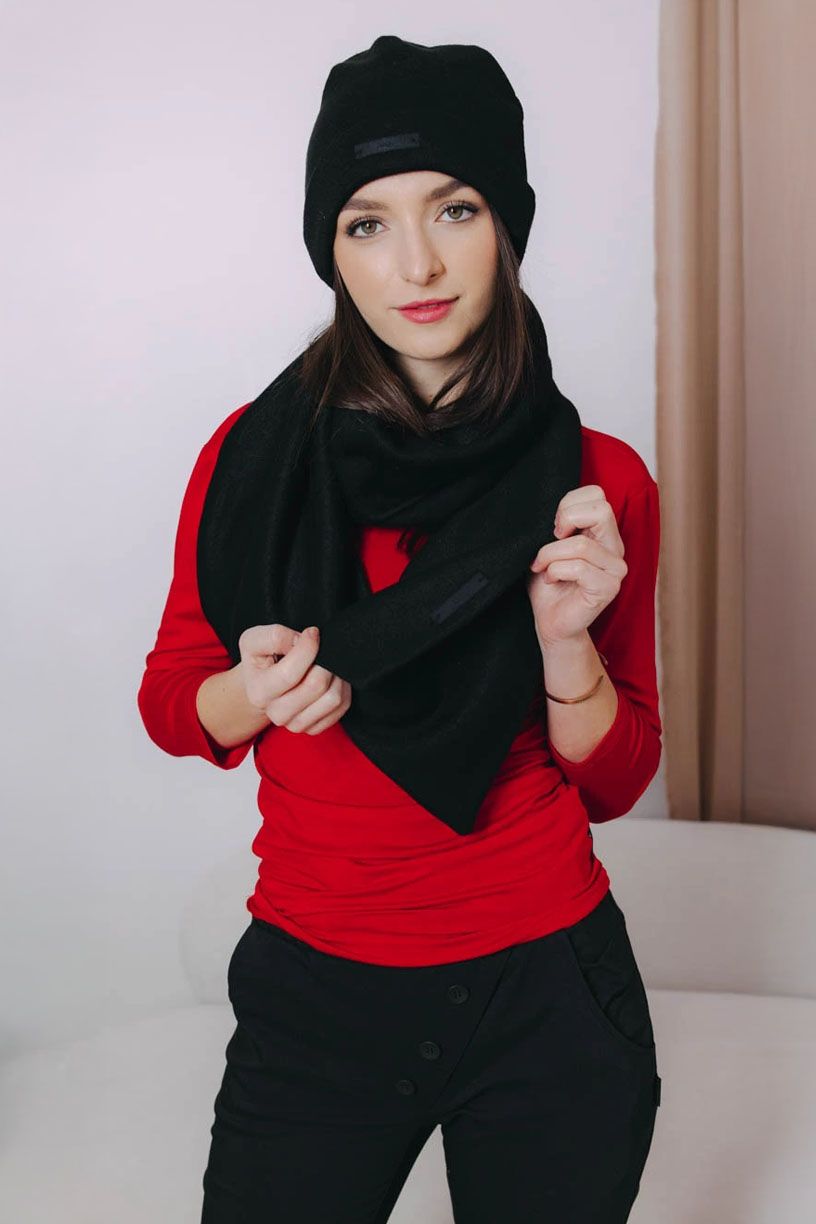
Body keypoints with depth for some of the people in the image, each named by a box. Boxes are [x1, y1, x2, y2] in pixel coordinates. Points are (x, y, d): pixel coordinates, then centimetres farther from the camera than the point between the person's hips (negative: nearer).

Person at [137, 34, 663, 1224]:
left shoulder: (600, 483, -7)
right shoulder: (255, 454, -8)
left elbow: (614, 780, 0)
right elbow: (171, 698, 5)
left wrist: (565, 641, -20)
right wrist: (252, 696, -17)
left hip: (546, 996, 1)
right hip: (314, 998, 0)